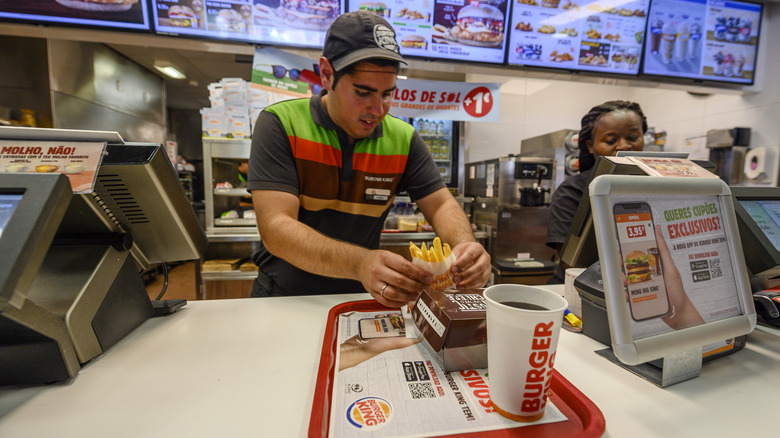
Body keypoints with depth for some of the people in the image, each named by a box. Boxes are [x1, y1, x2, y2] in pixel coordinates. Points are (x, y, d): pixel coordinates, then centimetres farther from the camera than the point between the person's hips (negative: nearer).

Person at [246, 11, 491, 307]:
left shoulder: (403, 138, -4)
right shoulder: (280, 124, -13)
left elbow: (440, 205, -2)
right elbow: (275, 229, -23)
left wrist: (465, 245, -25)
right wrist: (360, 263, -39)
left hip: (361, 298, 2)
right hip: (284, 296, 0)